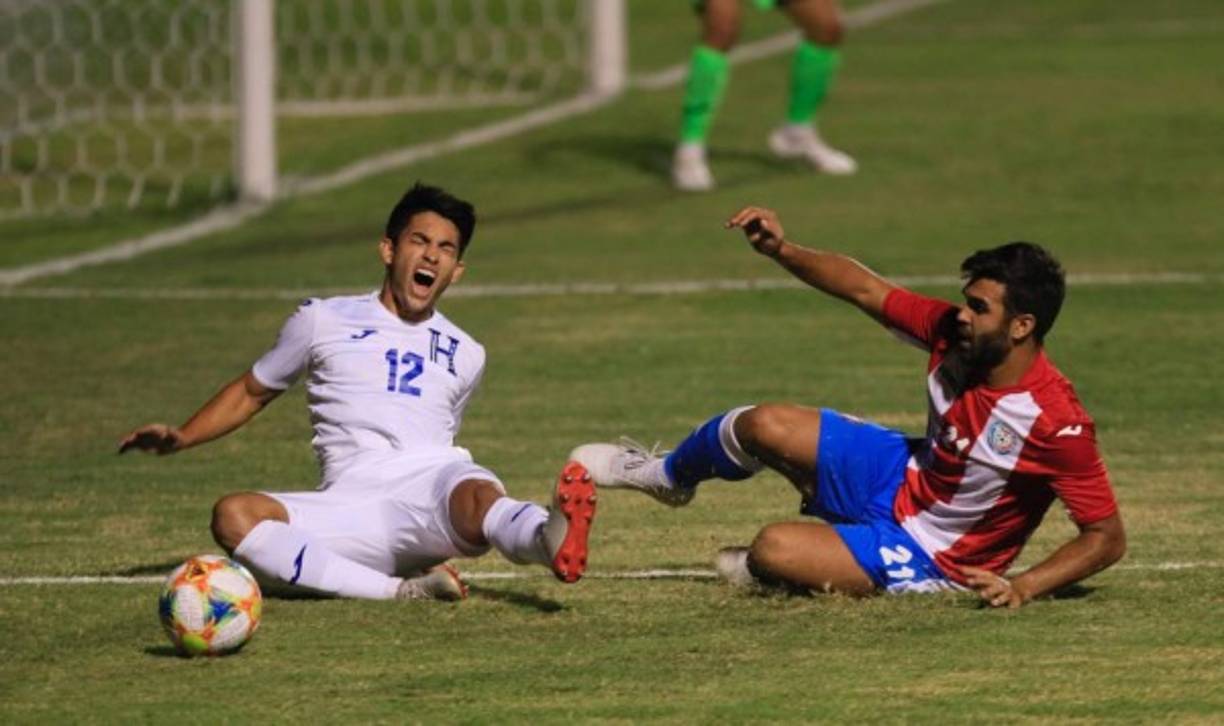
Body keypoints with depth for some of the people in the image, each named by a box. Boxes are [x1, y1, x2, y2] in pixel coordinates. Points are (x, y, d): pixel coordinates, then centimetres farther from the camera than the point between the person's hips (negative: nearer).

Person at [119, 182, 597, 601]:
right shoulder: (324, 321, 19)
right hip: (354, 508, 0)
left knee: (476, 496, -39)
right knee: (234, 516, -32)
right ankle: (399, 591, -44)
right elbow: (252, 392, 28)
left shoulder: (464, 355, 24)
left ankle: (550, 540, -74)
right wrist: (180, 439, 16)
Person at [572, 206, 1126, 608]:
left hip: (927, 556, -6)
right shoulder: (953, 332, -15)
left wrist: (1022, 587, -37)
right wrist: (781, 251, -17)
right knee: (764, 426, -3)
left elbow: (1107, 538, -27)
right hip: (902, 476, 6)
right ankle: (665, 476, 32)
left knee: (773, 551, -23)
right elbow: (865, 289, -4)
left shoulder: (1056, 423, -33)